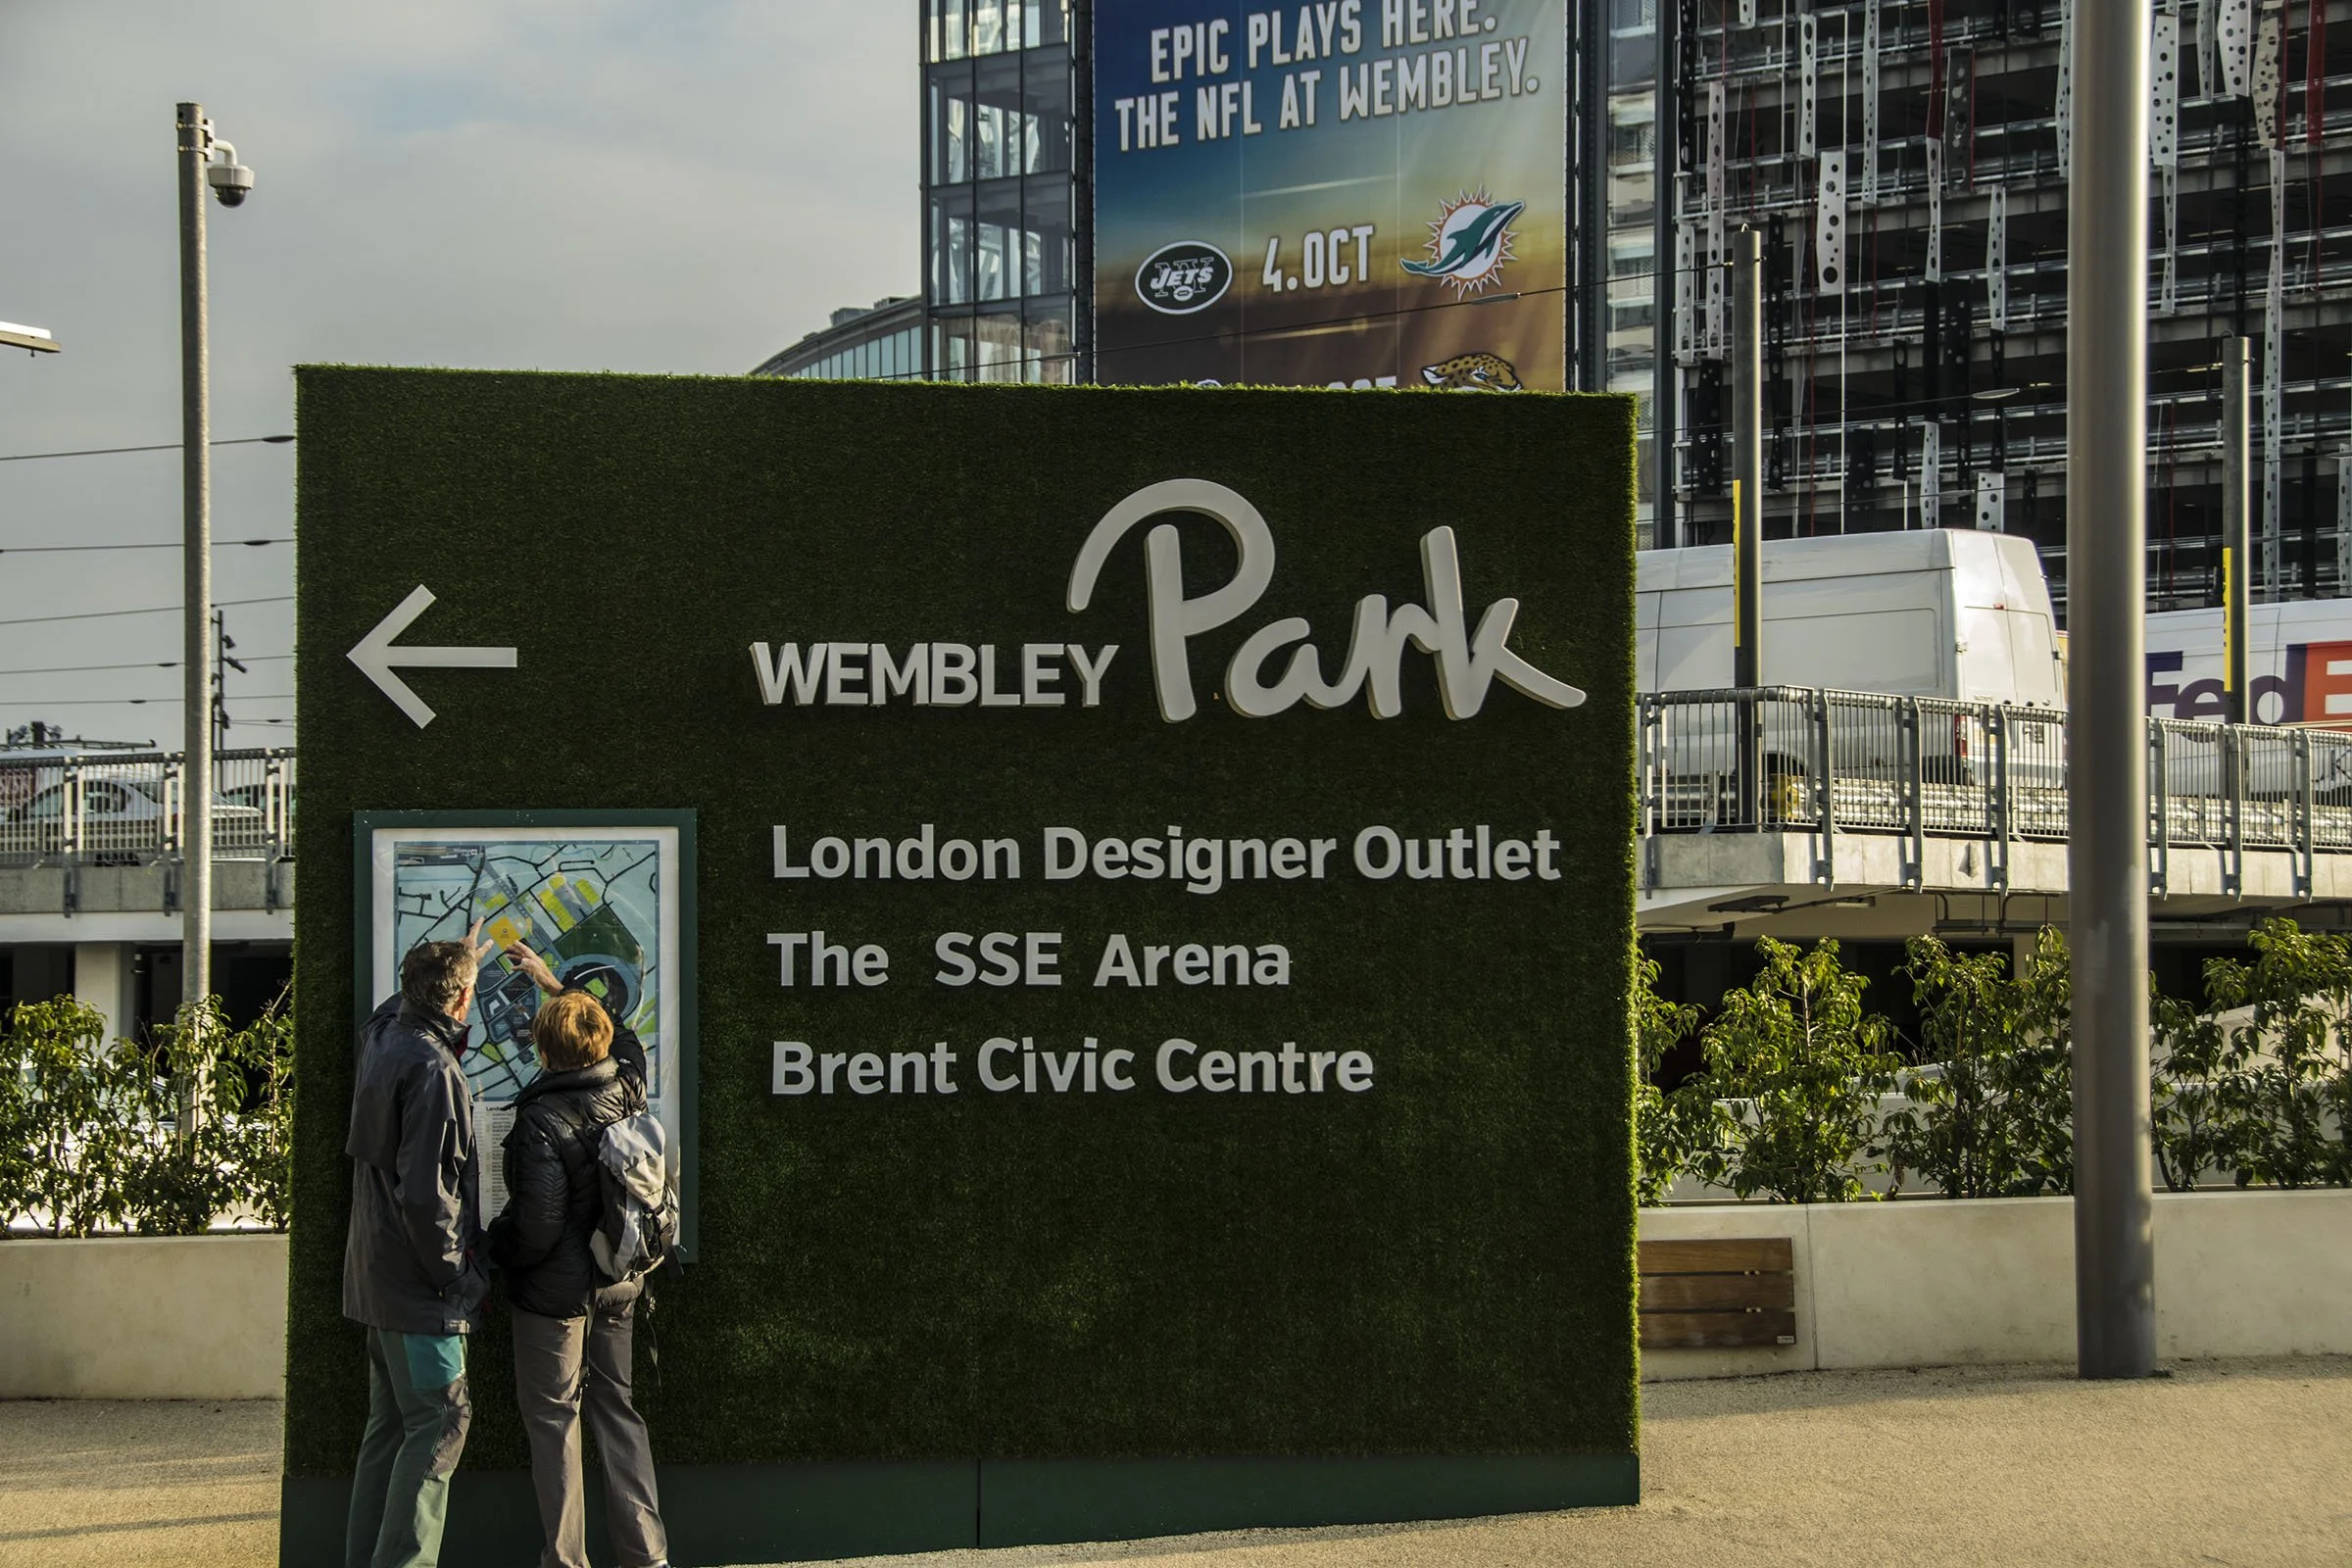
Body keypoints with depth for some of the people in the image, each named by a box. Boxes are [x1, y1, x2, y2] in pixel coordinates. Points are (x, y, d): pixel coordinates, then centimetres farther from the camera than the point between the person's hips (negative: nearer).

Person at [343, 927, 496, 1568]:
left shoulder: (381, 1038, 6)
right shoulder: (434, 1069, -21)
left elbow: (397, 1005, 35)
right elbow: (426, 1194, -24)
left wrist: (460, 961, 46)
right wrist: (458, 1274, -14)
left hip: (378, 1276, 9)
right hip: (421, 1286, -9)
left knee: (391, 1426, 16)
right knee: (439, 1424, -6)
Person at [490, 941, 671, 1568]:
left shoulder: (543, 1119, -22)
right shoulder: (627, 1088, -4)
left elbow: (535, 1225, -25)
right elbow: (624, 1037, 21)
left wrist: (496, 1250, -4)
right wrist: (555, 984, 30)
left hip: (554, 1292, -6)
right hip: (620, 1287, 6)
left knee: (552, 1419, 5)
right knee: (618, 1412, 16)